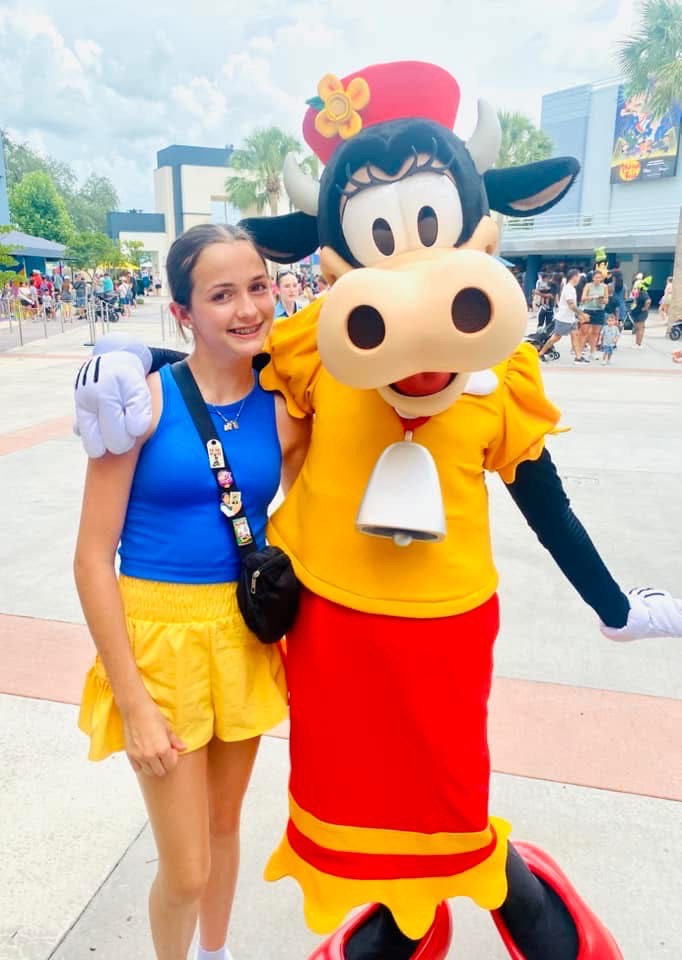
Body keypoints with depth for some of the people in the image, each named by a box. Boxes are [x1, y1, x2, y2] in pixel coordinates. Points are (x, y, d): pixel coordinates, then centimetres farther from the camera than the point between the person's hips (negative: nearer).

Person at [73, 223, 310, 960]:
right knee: (186, 870, 9)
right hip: (159, 634, -3)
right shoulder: (143, 400, -15)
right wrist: (132, 701, -12)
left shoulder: (285, 410, -5)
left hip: (244, 633, 4)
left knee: (225, 822, 25)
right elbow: (93, 558, -13)